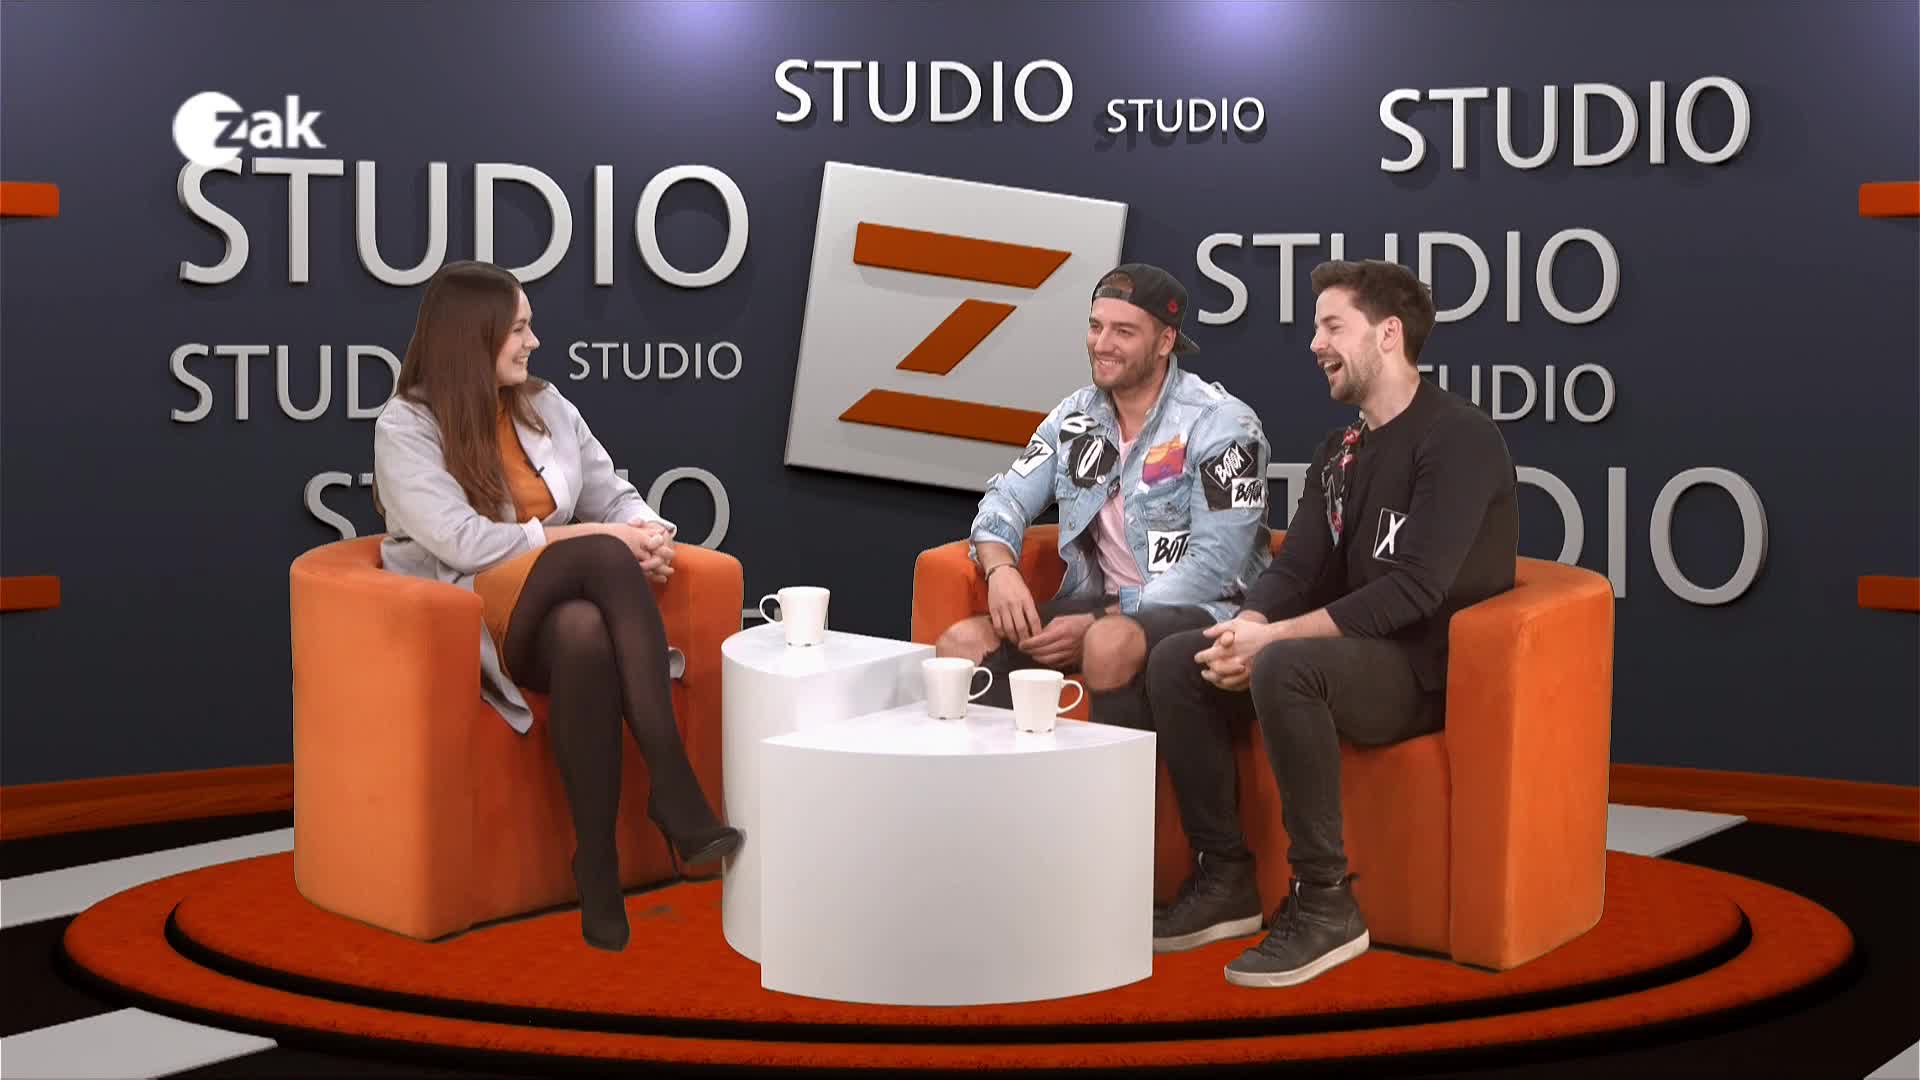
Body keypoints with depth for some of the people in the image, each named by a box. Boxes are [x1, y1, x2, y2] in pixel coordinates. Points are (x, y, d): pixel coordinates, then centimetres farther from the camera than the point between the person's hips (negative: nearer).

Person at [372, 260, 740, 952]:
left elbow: (612, 495, 15)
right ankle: (675, 791, -36)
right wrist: (600, 537, -17)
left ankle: (599, 877, -37)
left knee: (586, 636, -37)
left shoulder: (546, 407, 16)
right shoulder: (405, 428, -2)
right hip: (465, 619, -4)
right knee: (604, 557, -34)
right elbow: (463, 542, -15)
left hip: (561, 608, 4)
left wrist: (646, 532, -10)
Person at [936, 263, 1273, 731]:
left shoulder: (1221, 424, -10)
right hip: (1101, 604, 6)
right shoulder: (1075, 416, 9)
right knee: (962, 644, -16)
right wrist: (1001, 569, -14)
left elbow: (1214, 565, -17)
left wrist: (1099, 622, -22)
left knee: (1110, 645, -38)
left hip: (1202, 610, -6)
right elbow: (1006, 500, 11)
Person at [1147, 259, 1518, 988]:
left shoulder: (1459, 438, -15)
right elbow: (1295, 568, 8)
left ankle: (1325, 905, -24)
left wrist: (1274, 638, -26)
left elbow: (1415, 588, -24)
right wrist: (1246, 630, -16)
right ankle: (1225, 877, 1)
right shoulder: (1339, 451, 13)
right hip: (1355, 655, 9)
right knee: (1175, 661, -5)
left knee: (1285, 667, -35)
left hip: (1437, 672, -8)